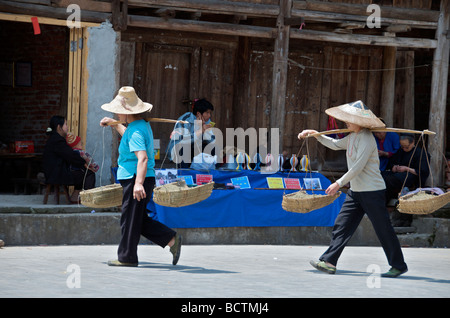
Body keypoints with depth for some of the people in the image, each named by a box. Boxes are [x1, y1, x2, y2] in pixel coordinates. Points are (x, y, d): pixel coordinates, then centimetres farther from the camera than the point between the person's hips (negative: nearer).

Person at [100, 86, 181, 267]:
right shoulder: (142, 125, 13)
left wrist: (138, 184, -41)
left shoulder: (136, 131, -19)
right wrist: (114, 125, 46)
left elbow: (142, 158, -31)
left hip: (135, 179, -10)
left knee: (130, 219, -1)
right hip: (136, 180, 10)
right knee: (139, 221, 13)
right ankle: (172, 240, 11)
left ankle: (127, 257, 8)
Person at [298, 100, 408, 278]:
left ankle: (399, 265, 10)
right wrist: (315, 135, 21)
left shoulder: (367, 139, -17)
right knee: (342, 225, 2)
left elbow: (359, 166, -23)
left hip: (372, 191, -9)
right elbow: (335, 145, 29)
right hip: (356, 190, 9)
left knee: (383, 229, -1)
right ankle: (329, 262, 1)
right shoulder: (352, 137, 11)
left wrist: (339, 183, -23)